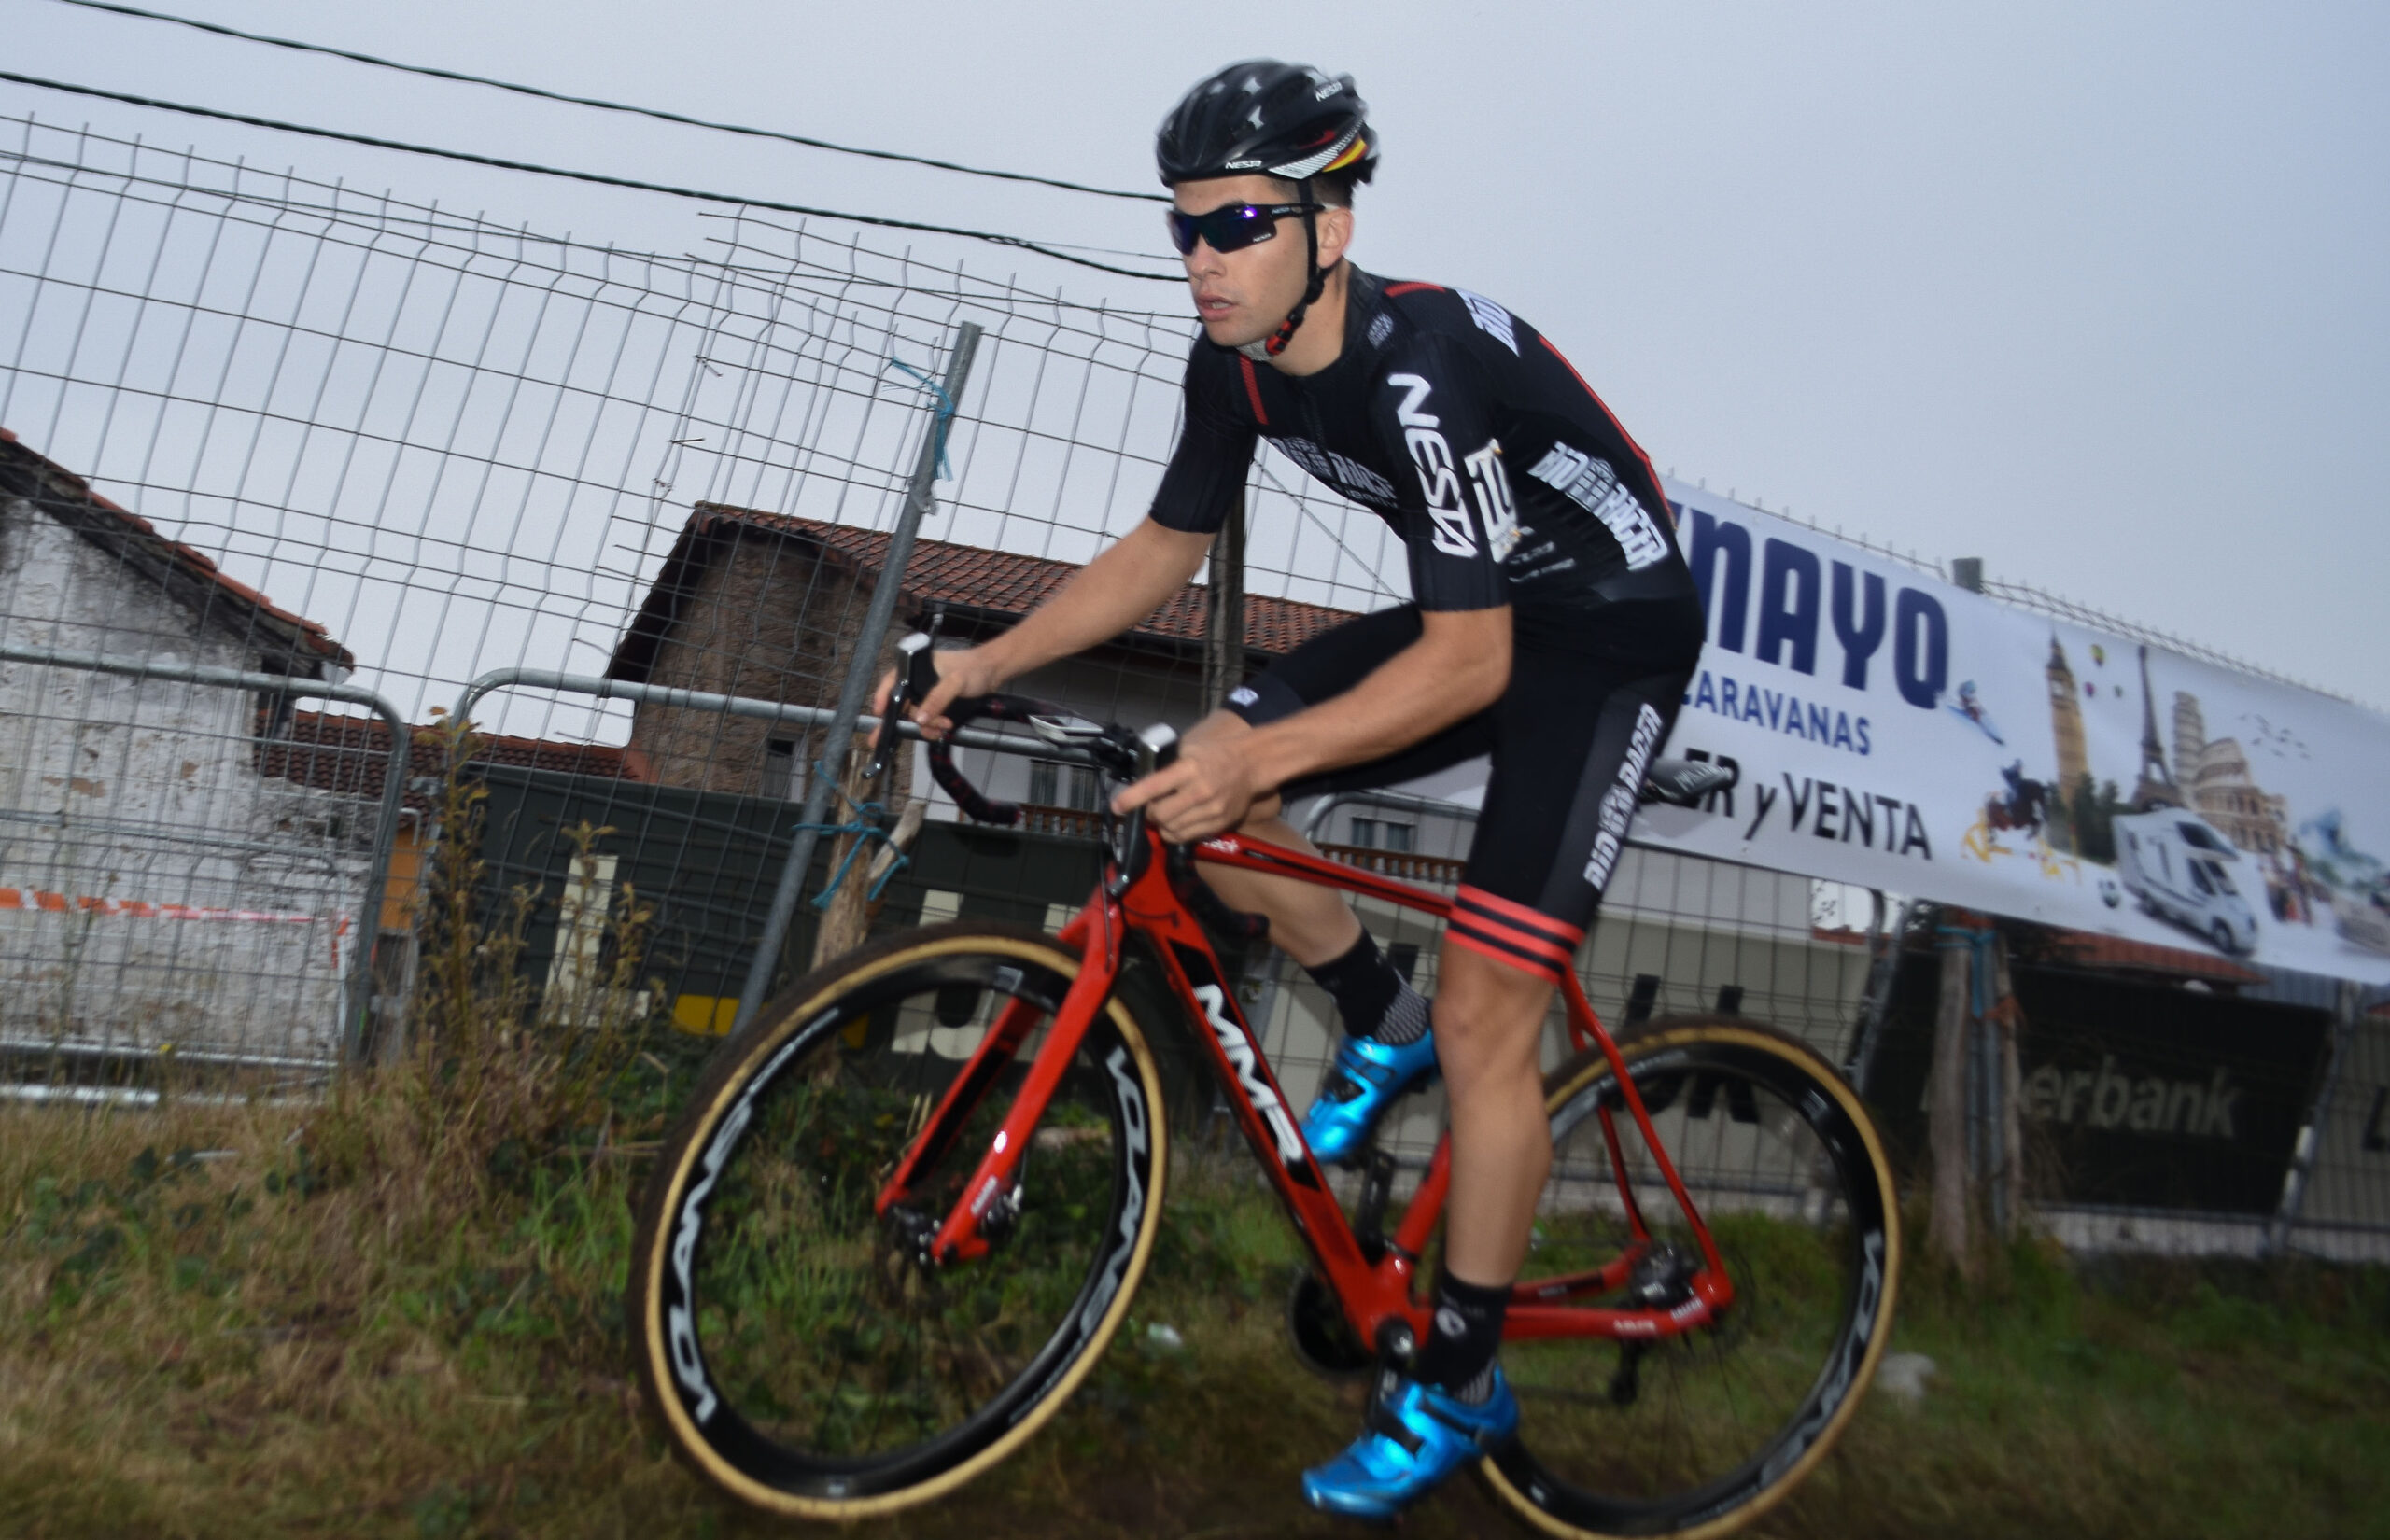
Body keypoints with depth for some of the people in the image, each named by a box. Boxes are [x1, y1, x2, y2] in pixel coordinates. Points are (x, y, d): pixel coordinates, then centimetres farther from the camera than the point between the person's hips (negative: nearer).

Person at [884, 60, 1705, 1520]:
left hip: (1608, 636, -8)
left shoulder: (1419, 369, -32)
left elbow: (1467, 661, -33)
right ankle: (1382, 1027, 17)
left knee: (1485, 1023, -12)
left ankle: (1461, 1386, 7)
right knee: (1195, 789, -6)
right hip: (1471, 617, 8)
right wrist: (985, 663, -4)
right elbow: (1167, 548, 4)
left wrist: (1262, 758, -43)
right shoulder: (1239, 365, -7)